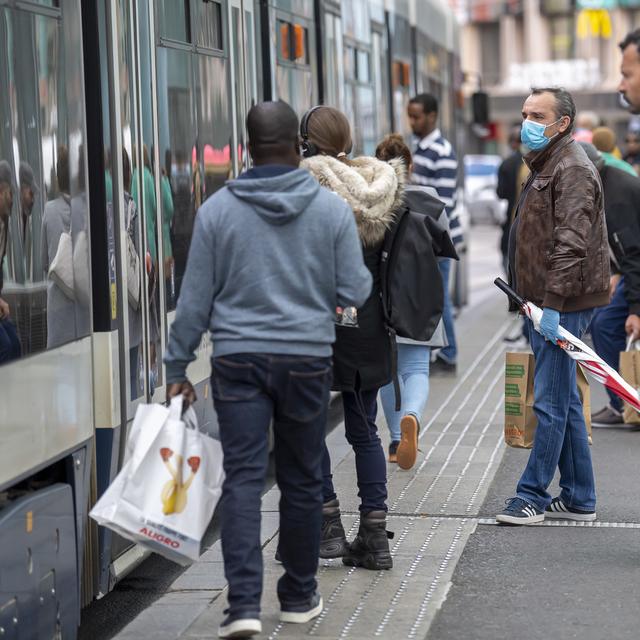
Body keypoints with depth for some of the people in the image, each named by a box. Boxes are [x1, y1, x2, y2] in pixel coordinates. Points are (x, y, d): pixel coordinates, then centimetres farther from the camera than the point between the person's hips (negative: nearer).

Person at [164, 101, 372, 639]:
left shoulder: (218, 210, -1)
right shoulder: (332, 209, -2)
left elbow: (195, 298, 1)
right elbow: (354, 291, 0)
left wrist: (178, 366, 9)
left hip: (238, 361, 0)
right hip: (308, 360, 1)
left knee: (243, 478, -1)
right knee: (302, 479, 12)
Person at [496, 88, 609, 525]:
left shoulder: (572, 169, -13)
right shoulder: (544, 164, 19)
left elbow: (571, 243, -22)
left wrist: (552, 304, -26)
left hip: (564, 304, -10)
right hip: (544, 302, 11)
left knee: (551, 403, -5)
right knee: (564, 402, 13)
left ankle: (532, 497, 0)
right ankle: (579, 499, 19)